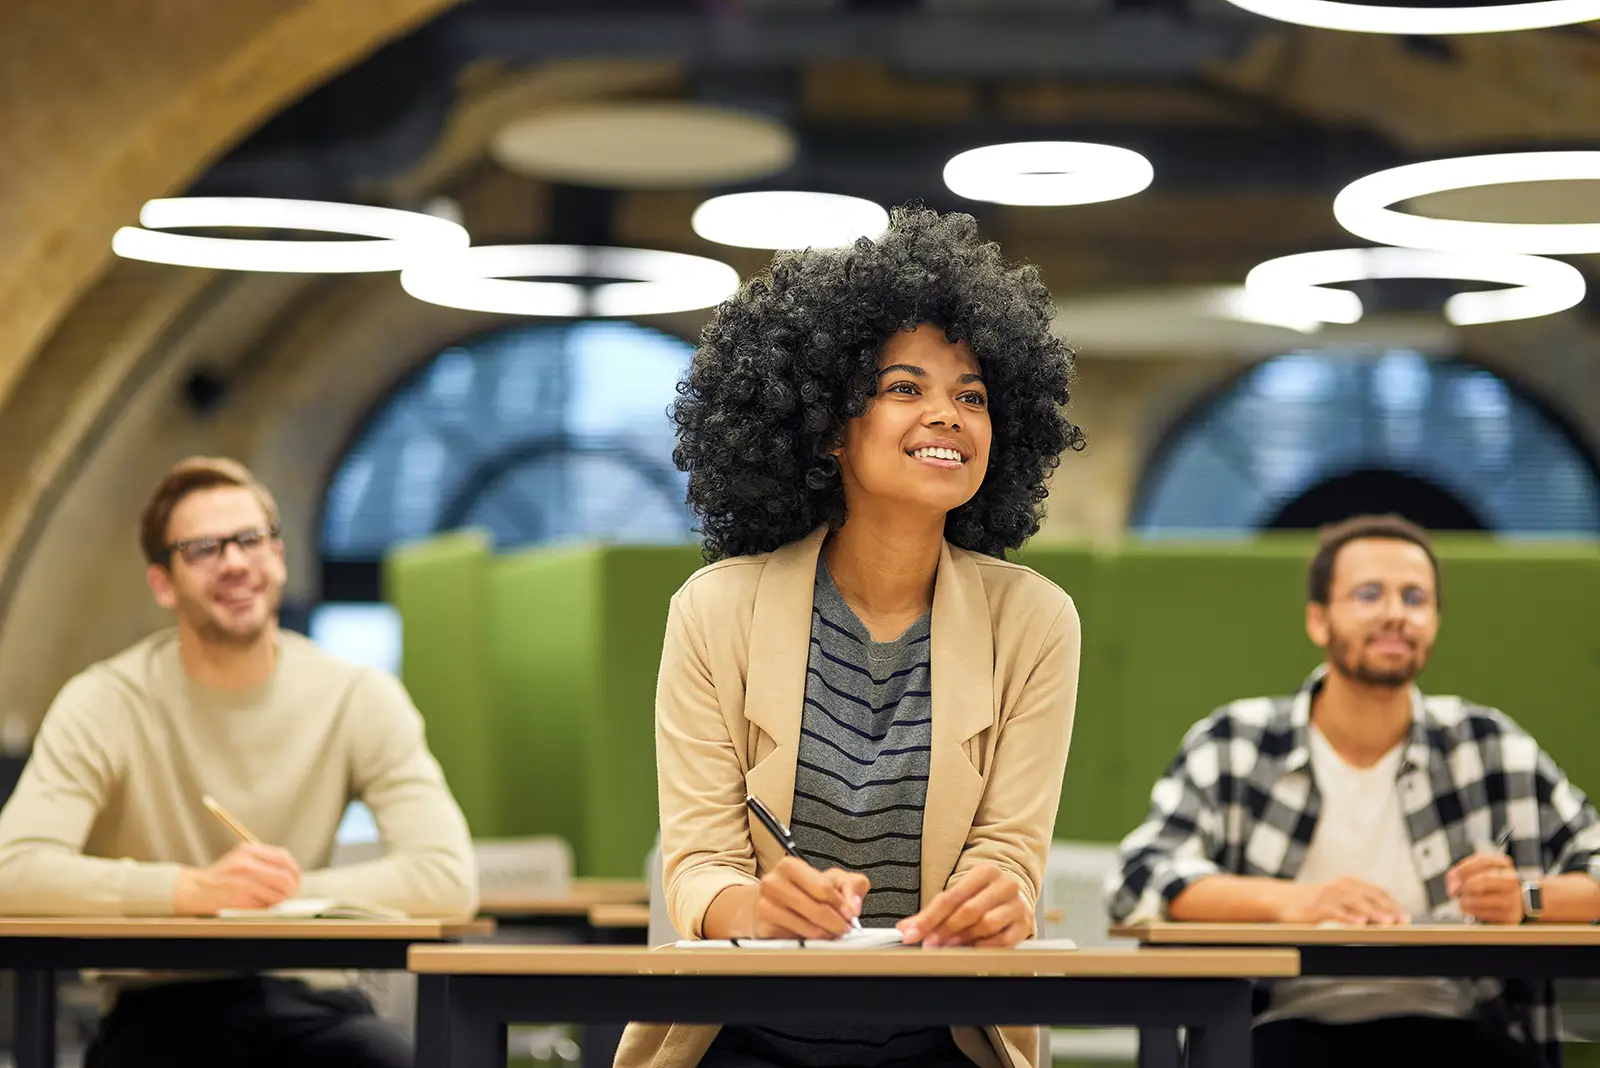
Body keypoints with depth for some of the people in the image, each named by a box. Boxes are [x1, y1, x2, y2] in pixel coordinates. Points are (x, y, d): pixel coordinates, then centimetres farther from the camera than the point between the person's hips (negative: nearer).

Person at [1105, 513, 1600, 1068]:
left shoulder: (1489, 746, 10)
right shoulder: (1232, 746, 6)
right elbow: (1137, 878, -8)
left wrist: (1526, 900, -15)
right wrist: (1288, 902, -24)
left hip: (1453, 1021, 2)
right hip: (1294, 1019, -2)